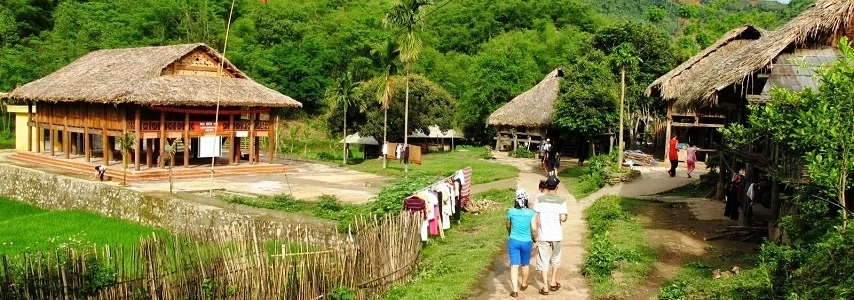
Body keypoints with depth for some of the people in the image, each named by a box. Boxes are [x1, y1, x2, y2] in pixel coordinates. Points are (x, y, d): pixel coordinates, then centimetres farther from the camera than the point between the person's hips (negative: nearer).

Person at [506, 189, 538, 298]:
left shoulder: (511, 212, -5)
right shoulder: (531, 213, -11)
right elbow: (534, 229, -12)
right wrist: (534, 240, 4)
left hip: (513, 241, 0)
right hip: (526, 242, 0)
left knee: (514, 265, 2)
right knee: (525, 264, 20)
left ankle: (515, 290, -5)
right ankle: (524, 285, 39)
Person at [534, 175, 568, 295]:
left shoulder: (539, 199, -6)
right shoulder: (561, 201, -7)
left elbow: (536, 218, -6)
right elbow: (563, 218, -13)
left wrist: (536, 236, 2)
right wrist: (565, 217, 11)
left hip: (543, 235, -1)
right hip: (556, 235, 1)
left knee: (543, 261, 6)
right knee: (555, 259, 22)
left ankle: (545, 287, 5)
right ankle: (553, 283, 32)